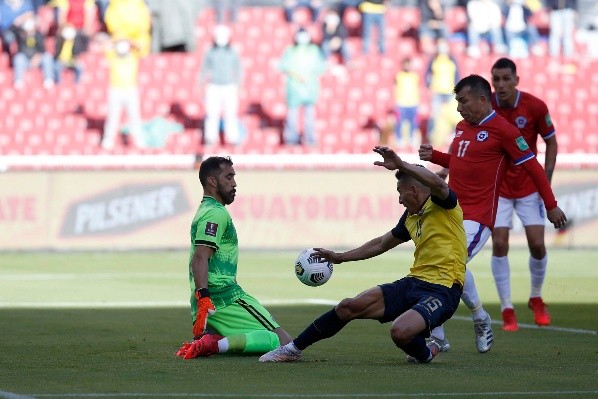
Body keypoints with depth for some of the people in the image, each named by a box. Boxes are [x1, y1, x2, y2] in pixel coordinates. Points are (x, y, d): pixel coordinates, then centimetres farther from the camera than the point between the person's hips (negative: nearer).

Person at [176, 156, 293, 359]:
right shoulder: (216, 213, -9)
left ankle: (206, 340, -2)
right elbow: (200, 258, -21)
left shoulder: (205, 211, 23)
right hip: (224, 296, -10)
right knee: (283, 341, -13)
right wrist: (204, 298, -30)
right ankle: (217, 344, -25)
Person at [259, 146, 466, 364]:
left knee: (400, 332, -34)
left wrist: (400, 164, -35)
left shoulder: (442, 203, -7)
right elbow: (382, 243, 33)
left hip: (442, 291, -8)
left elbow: (438, 184, -33)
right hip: (413, 283, 8)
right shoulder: (411, 216, 17)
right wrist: (340, 257, 37)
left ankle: (424, 353, 1)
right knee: (349, 306, 0)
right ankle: (293, 349, 13)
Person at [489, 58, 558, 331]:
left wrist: (546, 181, -6)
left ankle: (536, 299, 22)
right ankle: (507, 311, 0)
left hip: (529, 186, 0)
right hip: (496, 187, 0)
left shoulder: (535, 107, -13)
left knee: (537, 244, -5)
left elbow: (551, 143, 0)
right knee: (499, 244, -11)